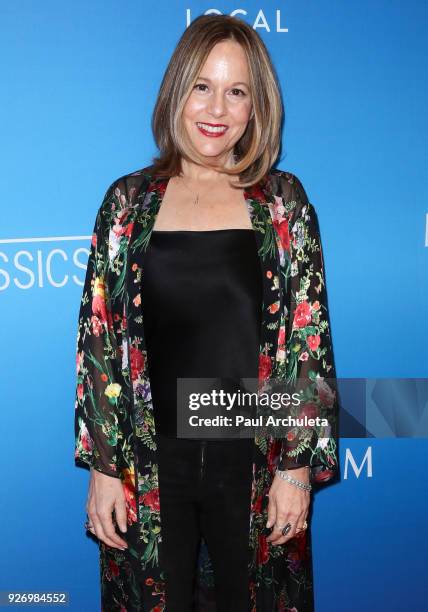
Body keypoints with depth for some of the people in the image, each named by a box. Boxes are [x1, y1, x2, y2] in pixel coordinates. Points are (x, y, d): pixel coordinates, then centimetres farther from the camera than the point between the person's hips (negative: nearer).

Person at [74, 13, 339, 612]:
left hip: (256, 460, 0)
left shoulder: (282, 201, -1)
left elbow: (310, 339, -2)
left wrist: (298, 467, -6)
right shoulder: (130, 200, 0)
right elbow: (98, 338, 1)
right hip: (150, 461, 1)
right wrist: (102, 466, -2)